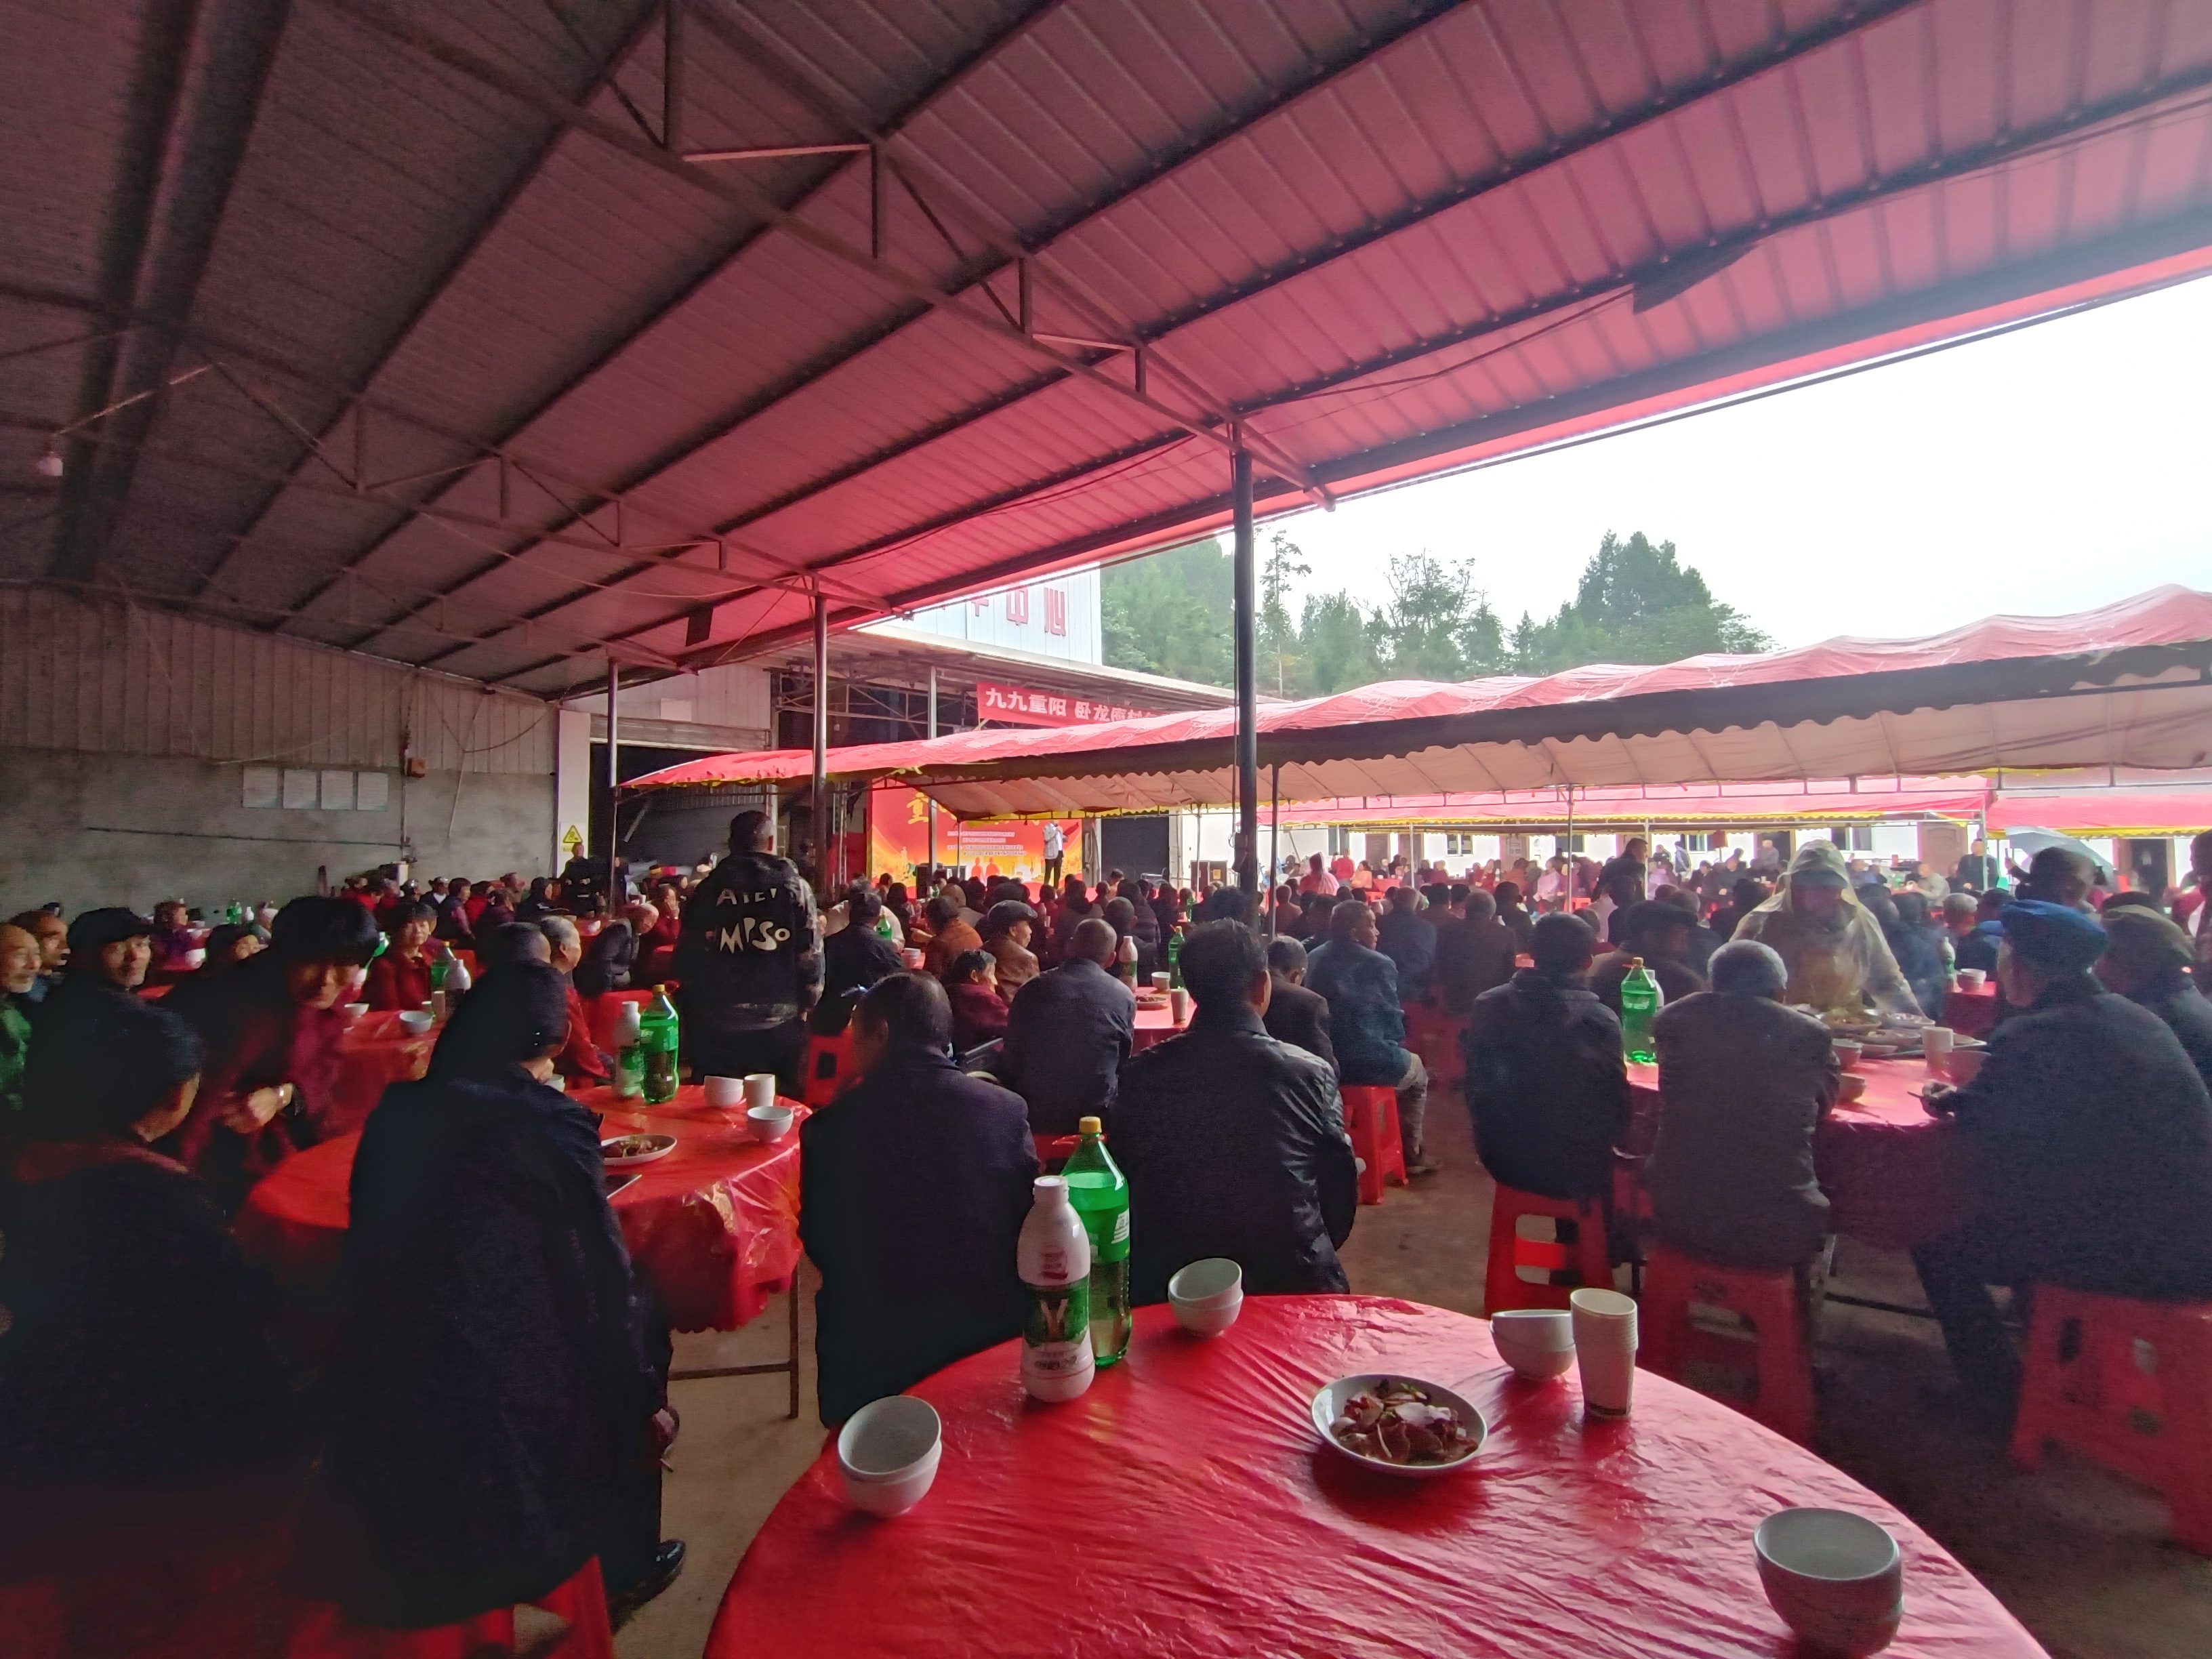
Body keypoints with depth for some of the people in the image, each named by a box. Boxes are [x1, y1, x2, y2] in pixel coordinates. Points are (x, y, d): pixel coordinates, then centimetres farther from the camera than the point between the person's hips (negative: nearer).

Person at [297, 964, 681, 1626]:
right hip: (506, 1412, -5)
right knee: (636, 1326, 19)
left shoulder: (397, 1111, -2)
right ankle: (627, 1563, 30)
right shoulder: (550, 1122, -18)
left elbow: (383, 1255, 12)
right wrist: (646, 1398, 2)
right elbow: (604, 1282, -11)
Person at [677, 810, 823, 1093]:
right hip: (779, 1020, -1)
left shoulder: (708, 889, 1)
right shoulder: (794, 886, -3)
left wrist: (694, 1010, 11)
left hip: (716, 1023, 1)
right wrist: (807, 1005, 5)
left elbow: (688, 958, 2)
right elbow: (811, 955, -6)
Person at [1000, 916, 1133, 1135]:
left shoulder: (1033, 988, -2)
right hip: (1094, 1118, -2)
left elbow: (1012, 1055, 5)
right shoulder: (1123, 996, -5)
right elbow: (1124, 1059, 8)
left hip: (1032, 1116, 2)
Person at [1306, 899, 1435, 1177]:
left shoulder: (1314, 959, 5)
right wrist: (1395, 1043, 16)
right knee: (1417, 1073, 28)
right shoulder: (1379, 964, -12)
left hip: (1324, 1060, 6)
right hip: (1369, 1062, -6)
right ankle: (1410, 1154, 30)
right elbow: (1393, 1016, -5)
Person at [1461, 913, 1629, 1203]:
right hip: (1574, 1165, -3)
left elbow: (1477, 1087, 1)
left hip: (1502, 1157, 4)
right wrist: (1605, 1144, 10)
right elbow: (1616, 1106, -11)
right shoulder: (1599, 1019, -18)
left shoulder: (1488, 1005, -8)